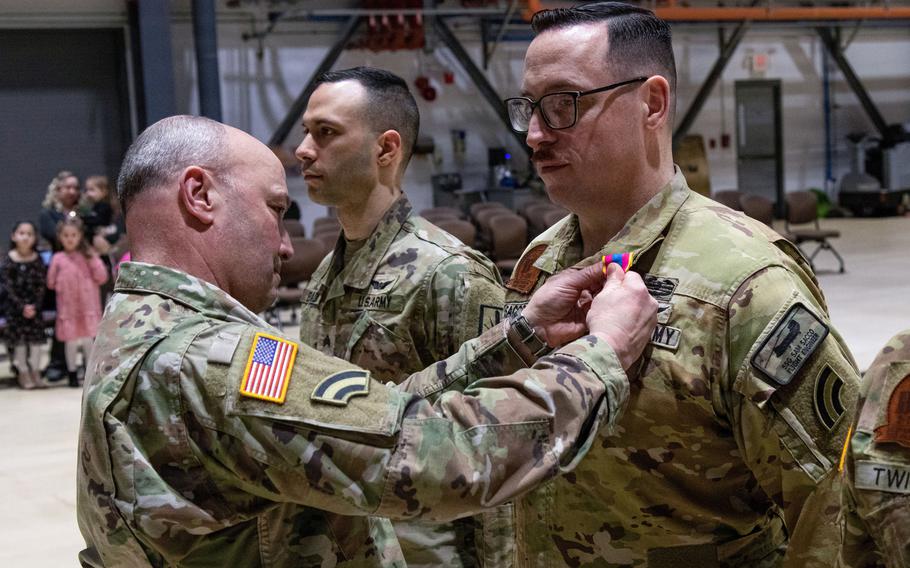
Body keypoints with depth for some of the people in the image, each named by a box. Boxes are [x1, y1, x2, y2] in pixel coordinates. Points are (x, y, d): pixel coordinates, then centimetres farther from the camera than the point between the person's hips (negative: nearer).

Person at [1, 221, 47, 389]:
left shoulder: (37, 260, 0)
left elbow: (41, 286, -1)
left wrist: (35, 306, -13)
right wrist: (22, 307, -14)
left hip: (34, 307, 1)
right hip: (15, 307, -1)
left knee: (36, 338, 2)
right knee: (19, 340, -1)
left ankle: (35, 372, 14)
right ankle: (23, 373, 10)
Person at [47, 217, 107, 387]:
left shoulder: (89, 256, 3)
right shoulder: (58, 259, 4)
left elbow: (102, 278, -2)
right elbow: (51, 283, 7)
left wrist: (93, 260, -10)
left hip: (88, 306, 0)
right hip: (68, 307, 0)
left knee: (88, 340, 4)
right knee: (71, 341, 4)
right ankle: (72, 373, 15)